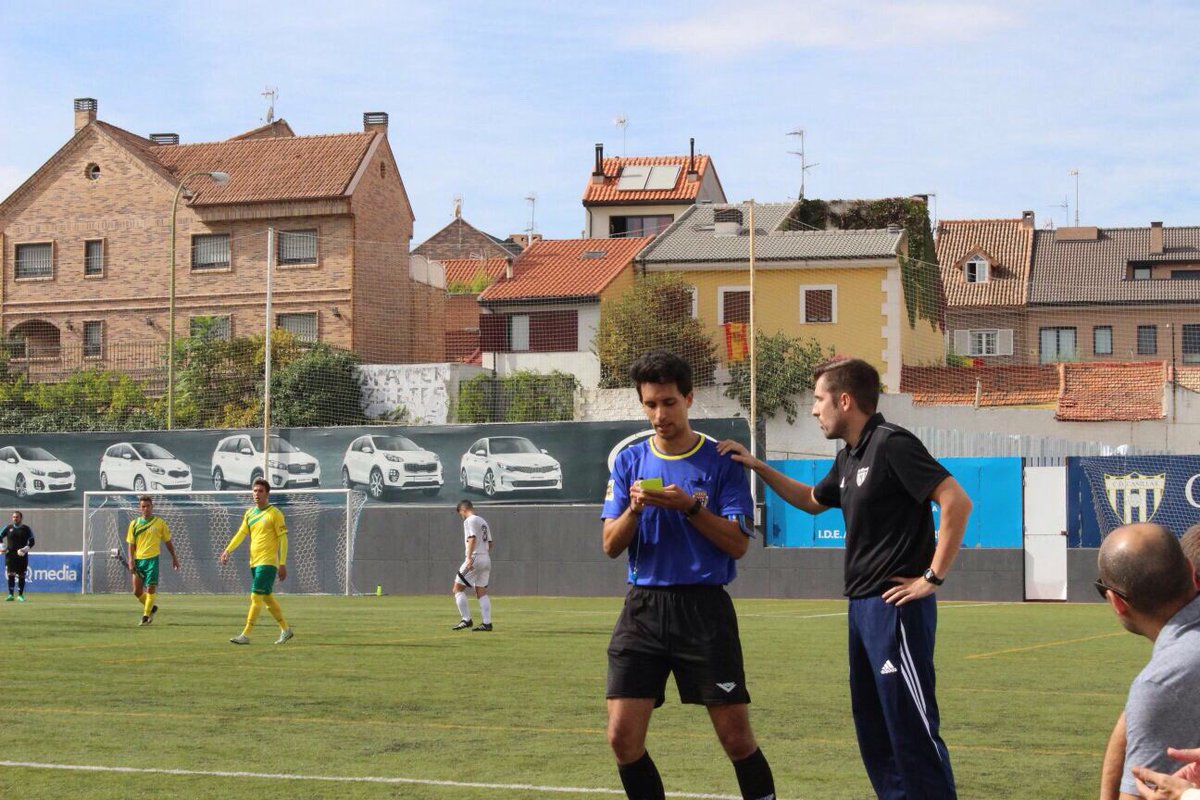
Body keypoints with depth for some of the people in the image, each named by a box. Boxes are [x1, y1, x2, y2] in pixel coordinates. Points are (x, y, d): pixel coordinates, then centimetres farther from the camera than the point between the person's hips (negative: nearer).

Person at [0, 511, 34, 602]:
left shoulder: (26, 529, 3)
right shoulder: (8, 527, 7)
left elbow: (31, 542, 2)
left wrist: (25, 549, -14)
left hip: (22, 556, -1)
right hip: (10, 555, 1)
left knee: (21, 576, 2)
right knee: (10, 574, -6)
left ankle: (20, 595, 10)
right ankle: (10, 595, -4)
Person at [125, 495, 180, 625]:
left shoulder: (159, 522, 1)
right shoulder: (134, 524, 5)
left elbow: (168, 541, 10)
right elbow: (131, 544, 5)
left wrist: (174, 558, 12)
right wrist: (131, 561, -6)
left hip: (152, 559, -3)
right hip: (138, 560, 3)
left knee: (150, 589, -7)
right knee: (137, 591, 3)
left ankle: (146, 616, 3)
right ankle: (151, 608, 27)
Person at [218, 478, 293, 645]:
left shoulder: (274, 513, -7)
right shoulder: (249, 514, 13)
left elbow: (283, 538, -8)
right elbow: (241, 534, 11)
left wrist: (283, 564, -12)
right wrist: (228, 550, -4)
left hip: (268, 562, -7)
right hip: (254, 562, 7)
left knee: (256, 597, -12)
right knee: (267, 597, 12)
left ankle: (245, 635, -14)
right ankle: (285, 630, 24)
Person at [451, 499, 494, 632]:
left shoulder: (469, 521, -7)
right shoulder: (483, 521, 20)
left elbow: (472, 538, -20)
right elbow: (490, 542, 21)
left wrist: (469, 558, -26)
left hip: (475, 558, -9)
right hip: (486, 559, 9)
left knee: (457, 589, -2)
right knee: (481, 592, 8)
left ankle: (466, 620, -7)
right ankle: (487, 623, 2)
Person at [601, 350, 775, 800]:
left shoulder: (722, 462, 0)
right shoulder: (629, 462, 9)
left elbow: (739, 544, -6)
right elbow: (611, 546, 5)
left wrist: (690, 507, -19)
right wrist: (634, 509, -14)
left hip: (704, 607, -3)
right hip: (643, 608, 3)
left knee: (736, 738, -3)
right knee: (623, 737, -5)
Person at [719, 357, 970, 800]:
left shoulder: (891, 444, -13)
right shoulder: (849, 457, 15)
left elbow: (957, 501, -21)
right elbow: (811, 500, 35)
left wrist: (932, 578, -19)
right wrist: (757, 467, 25)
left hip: (896, 606, -10)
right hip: (863, 605, 10)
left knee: (912, 725, -9)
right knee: (872, 726, 13)